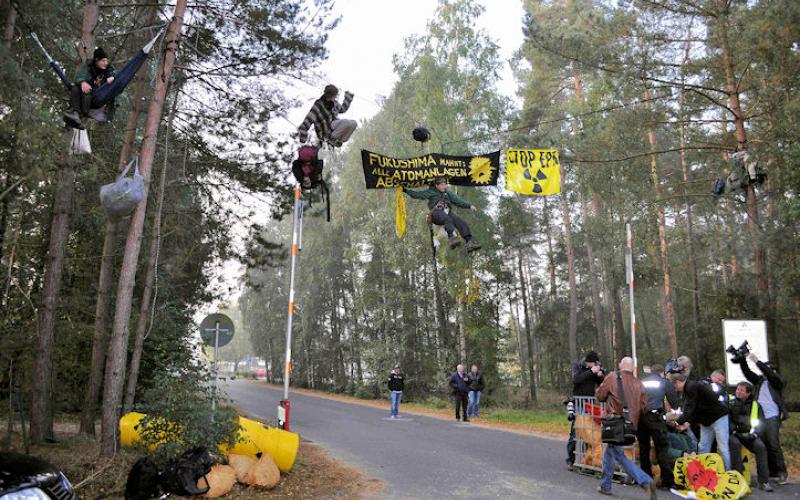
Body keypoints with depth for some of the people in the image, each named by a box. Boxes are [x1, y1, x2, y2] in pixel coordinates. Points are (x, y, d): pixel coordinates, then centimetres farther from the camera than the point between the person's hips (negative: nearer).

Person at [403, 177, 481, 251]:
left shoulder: (447, 193, 29)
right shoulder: (431, 192, 14)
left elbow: (457, 200, 26)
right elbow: (418, 194, 6)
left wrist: (469, 206, 17)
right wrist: (406, 190, -6)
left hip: (447, 212, 5)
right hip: (436, 213, -5)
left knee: (460, 222, -21)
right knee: (447, 219, -37)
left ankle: (469, 242, -33)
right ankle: (452, 237, -60)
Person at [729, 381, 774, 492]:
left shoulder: (755, 405, 13)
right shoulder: (730, 402, 8)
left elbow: (760, 422, 11)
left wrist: (754, 433, -6)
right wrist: (734, 430, -13)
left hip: (749, 435, 2)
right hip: (734, 433, -2)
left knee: (760, 446, -26)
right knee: (735, 443, -34)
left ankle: (763, 481, -21)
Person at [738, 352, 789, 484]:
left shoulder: (777, 381, 5)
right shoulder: (759, 380, 17)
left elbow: (770, 374, -14)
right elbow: (747, 372, 9)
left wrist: (757, 361, -19)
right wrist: (742, 359, -4)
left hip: (772, 417, -5)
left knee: (774, 445, -9)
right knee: (764, 446, 5)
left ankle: (782, 473, 0)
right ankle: (772, 472, 12)